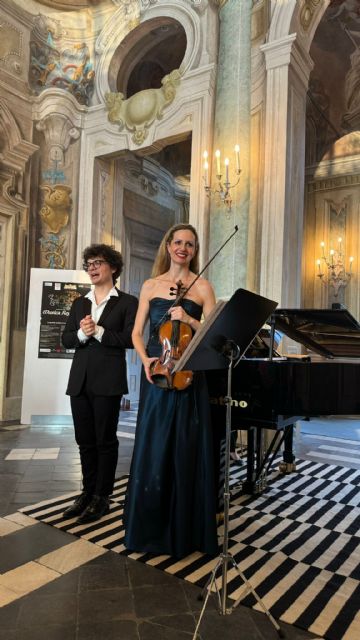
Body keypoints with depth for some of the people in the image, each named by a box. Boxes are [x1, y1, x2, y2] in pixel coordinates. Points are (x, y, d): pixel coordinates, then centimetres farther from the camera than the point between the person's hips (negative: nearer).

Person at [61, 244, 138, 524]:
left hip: (108, 381, -5)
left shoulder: (127, 302, 0)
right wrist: (81, 333, -11)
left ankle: (102, 497, 16)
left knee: (105, 440, 4)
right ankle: (88, 492, 27)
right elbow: (66, 339, 9)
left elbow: (130, 339, -11)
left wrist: (98, 331, -16)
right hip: (80, 380, 6)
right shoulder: (79, 303, 16)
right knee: (85, 440, 12)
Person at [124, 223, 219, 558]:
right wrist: (145, 358, -9)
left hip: (189, 375, -1)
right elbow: (137, 333, 8)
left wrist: (189, 320, -18)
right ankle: (151, 526, 23)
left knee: (187, 449, 3)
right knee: (152, 447, 6)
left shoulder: (202, 287, 5)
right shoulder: (150, 285, 10)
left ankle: (185, 529, 19)